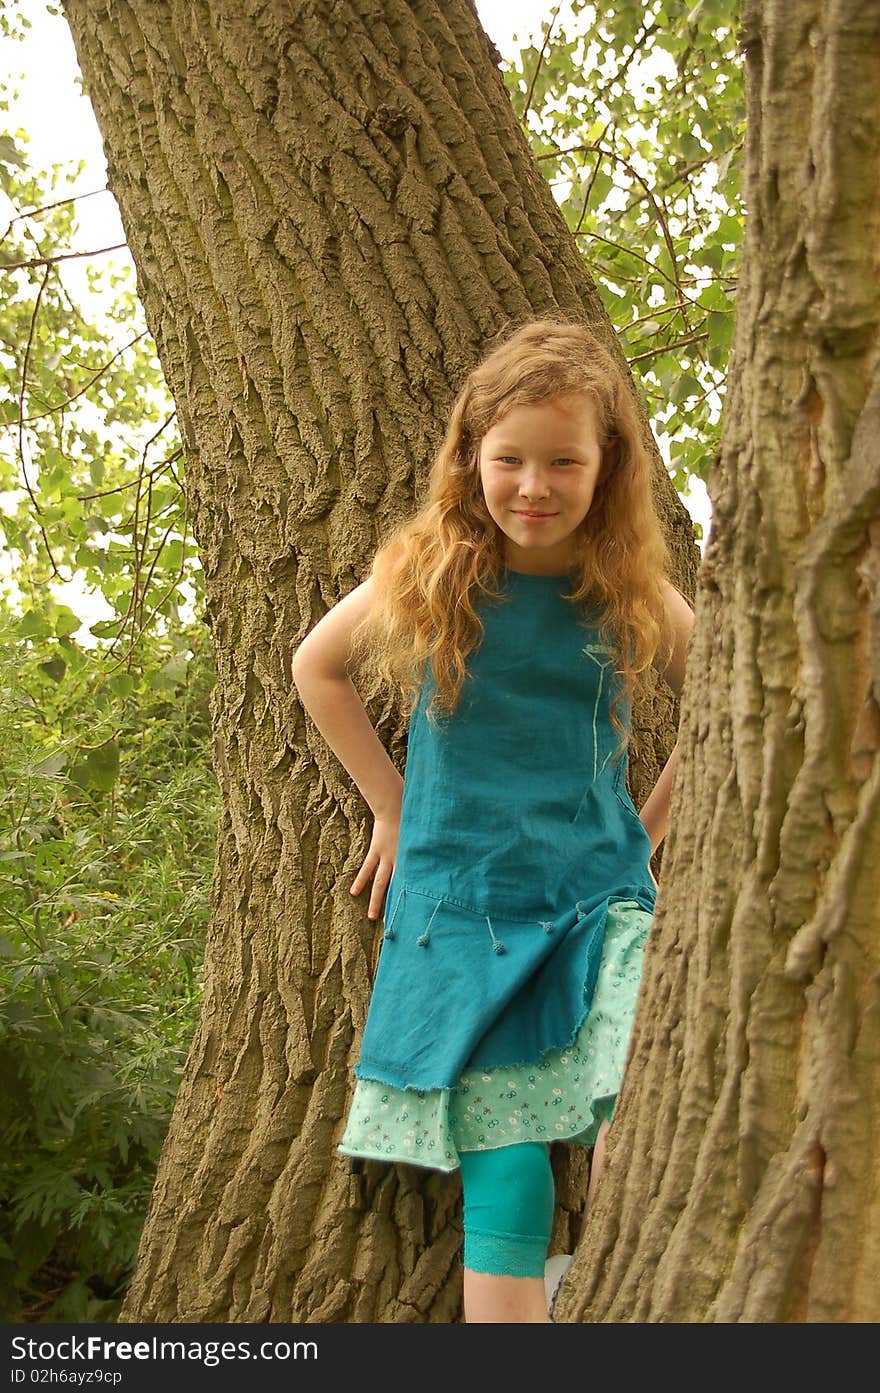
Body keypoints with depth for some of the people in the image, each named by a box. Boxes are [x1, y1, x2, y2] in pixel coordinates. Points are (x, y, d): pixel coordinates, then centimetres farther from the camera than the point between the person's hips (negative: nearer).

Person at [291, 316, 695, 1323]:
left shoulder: (634, 598, -1)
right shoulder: (431, 574, -1)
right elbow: (317, 668, 15)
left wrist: (647, 831, 10)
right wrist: (395, 807, 11)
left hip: (601, 908, 0)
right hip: (459, 909, 0)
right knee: (502, 1185, -1)